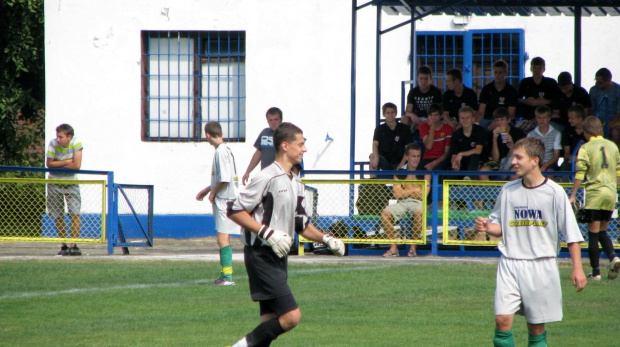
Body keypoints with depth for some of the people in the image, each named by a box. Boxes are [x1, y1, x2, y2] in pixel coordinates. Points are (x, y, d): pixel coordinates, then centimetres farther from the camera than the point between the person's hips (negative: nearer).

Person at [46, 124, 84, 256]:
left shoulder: (76, 143, -17)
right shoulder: (53, 144, -15)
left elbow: (77, 165, -22)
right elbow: (49, 164, -15)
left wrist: (59, 165, -16)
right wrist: (67, 162, -18)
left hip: (71, 182, -1)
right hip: (55, 183, 1)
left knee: (75, 213, -14)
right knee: (58, 216, 4)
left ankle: (73, 245, -11)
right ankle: (63, 245, 16)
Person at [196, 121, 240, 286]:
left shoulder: (221, 151, -16)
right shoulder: (225, 149, 14)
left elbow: (225, 179, -22)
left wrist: (213, 192, -7)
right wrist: (208, 190, 27)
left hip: (225, 199, -10)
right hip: (223, 200, 10)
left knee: (223, 238, -12)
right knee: (224, 239, 14)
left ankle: (227, 276, -16)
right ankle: (225, 275, 19)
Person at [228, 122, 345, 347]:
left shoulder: (296, 183, 15)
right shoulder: (268, 178, -14)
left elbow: (301, 224, 25)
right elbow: (235, 211, -15)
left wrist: (326, 240, 9)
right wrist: (267, 233, -21)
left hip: (279, 258, 9)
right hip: (261, 257, -9)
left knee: (271, 323, 6)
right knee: (291, 316, -15)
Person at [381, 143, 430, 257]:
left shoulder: (424, 172, 9)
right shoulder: (400, 172, 12)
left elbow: (423, 195, -2)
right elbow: (397, 194, 0)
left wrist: (406, 190, 2)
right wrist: (414, 189, -2)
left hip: (418, 203, -2)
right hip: (402, 203, 2)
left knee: (419, 212, -40)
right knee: (385, 213, -30)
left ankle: (413, 248, -27)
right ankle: (393, 247, -21)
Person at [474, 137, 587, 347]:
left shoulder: (554, 192, -4)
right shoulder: (508, 191, 6)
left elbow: (571, 234, -1)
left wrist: (577, 268, -7)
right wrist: (487, 227, -7)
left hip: (542, 265, -2)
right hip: (510, 264, 2)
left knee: (537, 327, 3)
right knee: (502, 319, -12)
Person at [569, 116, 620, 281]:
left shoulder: (586, 148, -4)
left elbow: (580, 173, -9)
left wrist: (572, 195, -5)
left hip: (594, 193, -5)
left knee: (593, 233, 0)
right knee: (602, 231, 16)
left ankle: (596, 272, 0)